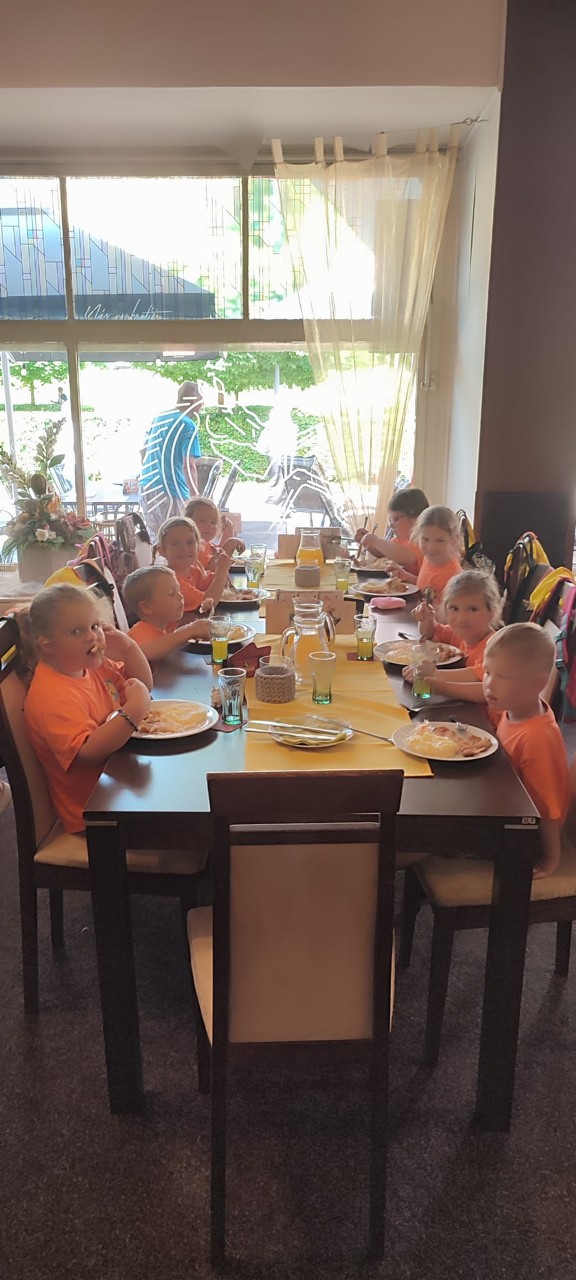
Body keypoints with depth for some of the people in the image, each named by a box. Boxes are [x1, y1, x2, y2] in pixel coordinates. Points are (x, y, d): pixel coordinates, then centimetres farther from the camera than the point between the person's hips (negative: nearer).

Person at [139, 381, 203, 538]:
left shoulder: (158, 418, 14)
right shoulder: (188, 426, -11)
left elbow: (143, 452, 22)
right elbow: (188, 466, -19)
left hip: (146, 488, 8)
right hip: (171, 492, -8)